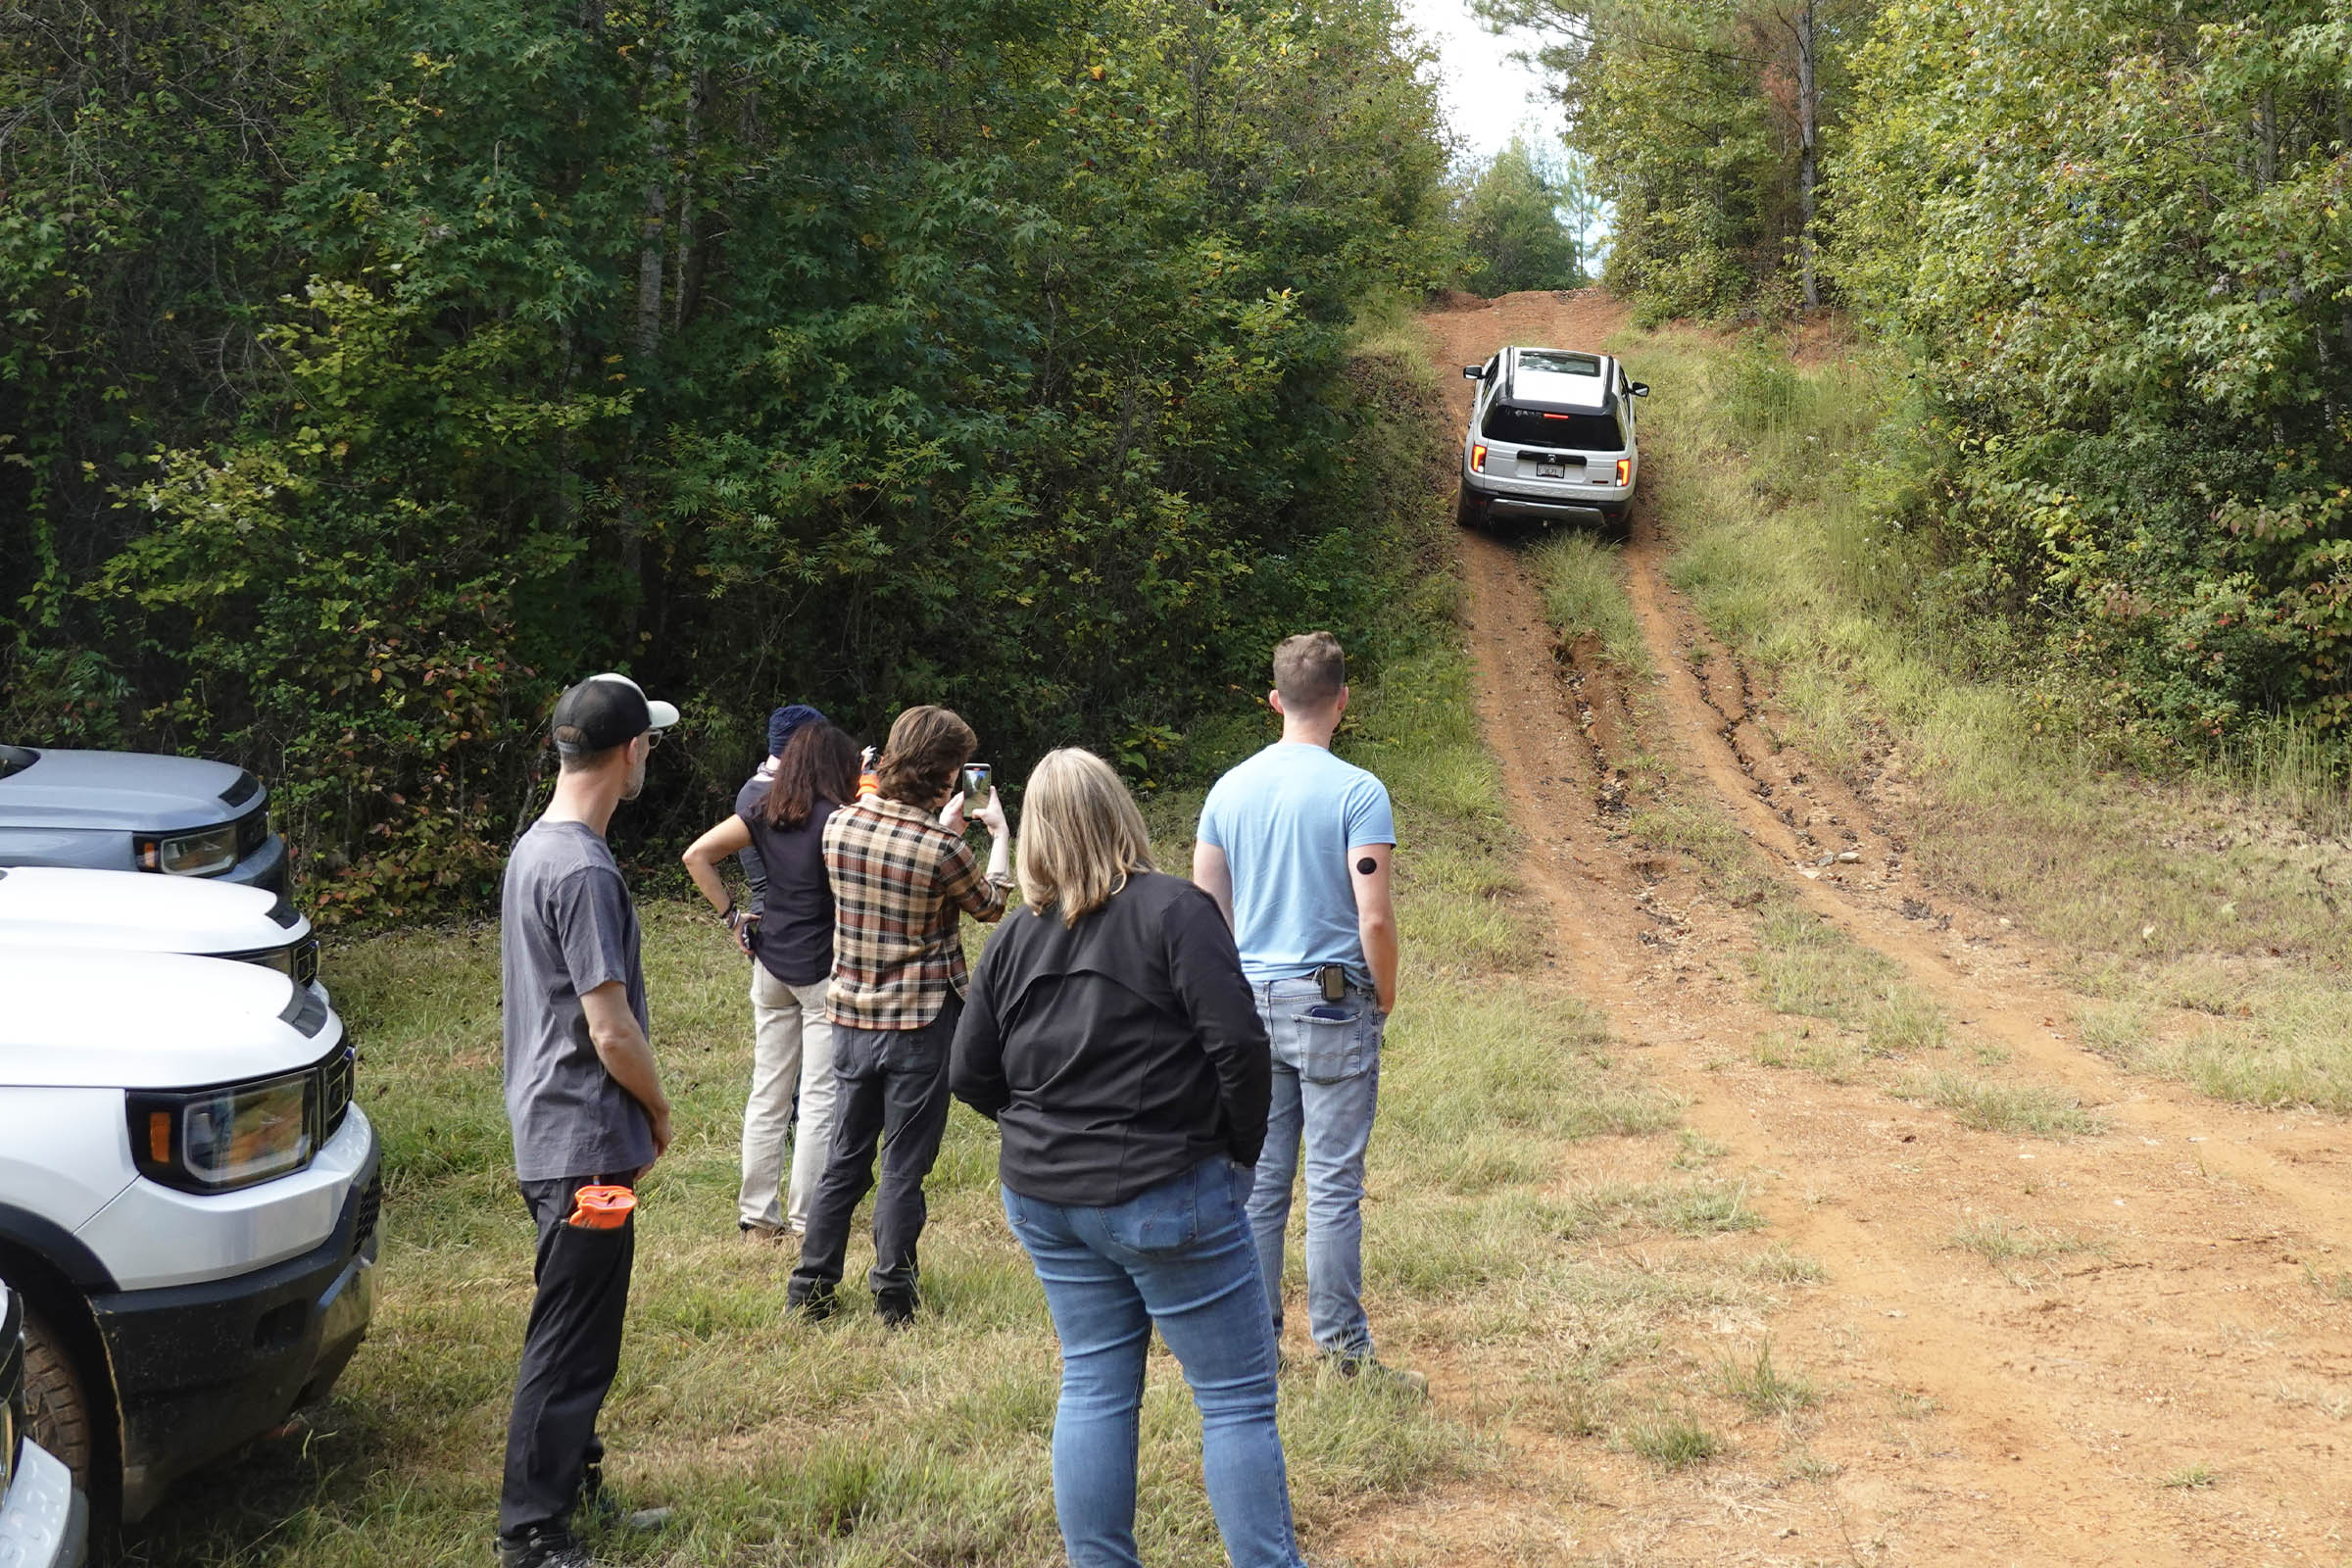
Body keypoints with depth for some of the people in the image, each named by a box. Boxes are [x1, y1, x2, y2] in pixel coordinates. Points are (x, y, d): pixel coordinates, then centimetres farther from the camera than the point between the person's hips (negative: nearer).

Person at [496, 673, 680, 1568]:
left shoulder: (532, 848, 9)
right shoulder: (585, 872, -22)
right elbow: (612, 1032, -23)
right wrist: (659, 1112, -5)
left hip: (547, 1135, 10)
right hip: (589, 1145, -10)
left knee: (574, 1328, 23)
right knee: (570, 1344, 1)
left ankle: (574, 1471, 38)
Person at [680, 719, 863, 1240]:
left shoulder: (763, 811, 5)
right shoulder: (834, 818, -13)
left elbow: (696, 855, 2)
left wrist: (731, 914, 4)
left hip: (770, 962, 6)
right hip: (824, 968, -6)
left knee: (767, 1090, 12)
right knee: (819, 1096, 1)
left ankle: (756, 1215, 18)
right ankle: (807, 1220, 4)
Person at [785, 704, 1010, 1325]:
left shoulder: (840, 824, -3)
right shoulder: (941, 849, -19)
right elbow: (991, 904, 2)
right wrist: (999, 832, 16)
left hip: (850, 1016, 5)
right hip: (920, 1023, -5)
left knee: (843, 1160, 16)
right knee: (903, 1168, 5)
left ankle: (810, 1289, 22)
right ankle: (893, 1301, 13)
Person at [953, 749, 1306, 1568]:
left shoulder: (1015, 936, 4)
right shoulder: (1174, 909, -12)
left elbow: (971, 1074, 7)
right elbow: (1239, 1043, -18)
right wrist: (1241, 1150, -4)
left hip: (1043, 1195, 6)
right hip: (1166, 1194, -5)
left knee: (1094, 1389, 15)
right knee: (1237, 1398, 4)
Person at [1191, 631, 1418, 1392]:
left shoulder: (1229, 789, 5)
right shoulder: (1357, 792, -11)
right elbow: (1374, 916, -15)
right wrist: (1386, 993, 1)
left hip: (1250, 1007, 5)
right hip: (1333, 1005, -5)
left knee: (1258, 1182, 10)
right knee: (1333, 1186, 0)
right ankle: (1344, 1351, 7)